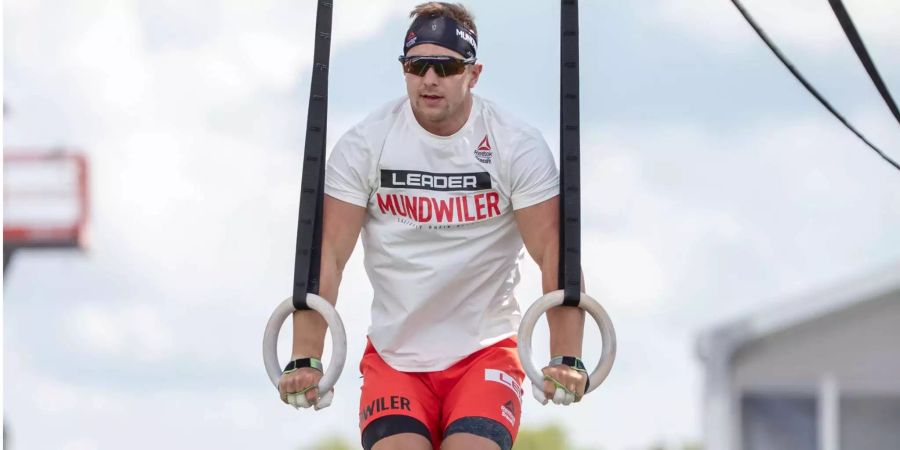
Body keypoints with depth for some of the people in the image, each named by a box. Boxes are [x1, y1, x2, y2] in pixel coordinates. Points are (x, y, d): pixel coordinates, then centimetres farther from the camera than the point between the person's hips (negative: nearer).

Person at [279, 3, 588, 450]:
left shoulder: (519, 148, -7)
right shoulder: (364, 145, -5)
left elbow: (555, 256, -11)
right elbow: (328, 255, -7)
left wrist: (566, 360, -23)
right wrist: (305, 360, -17)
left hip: (485, 352, -1)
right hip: (393, 355, 1)